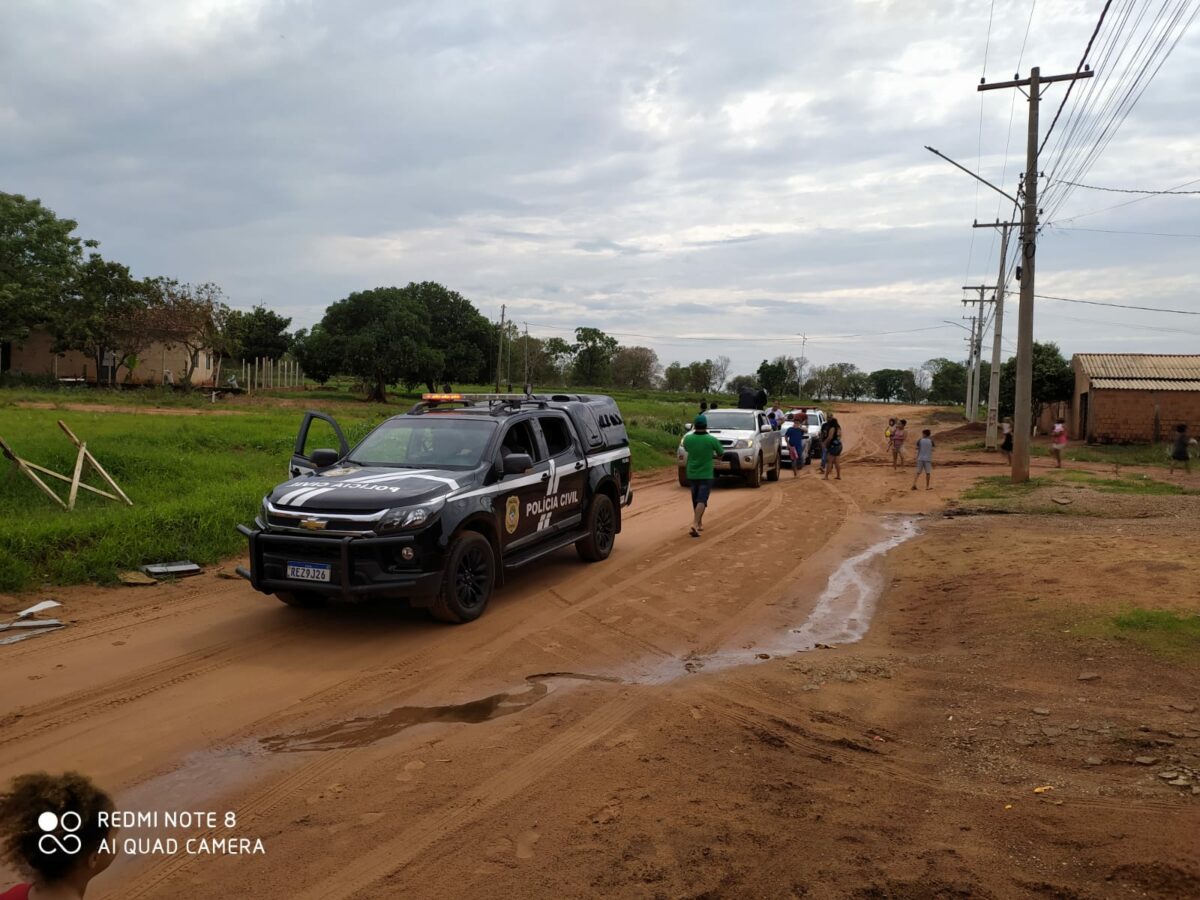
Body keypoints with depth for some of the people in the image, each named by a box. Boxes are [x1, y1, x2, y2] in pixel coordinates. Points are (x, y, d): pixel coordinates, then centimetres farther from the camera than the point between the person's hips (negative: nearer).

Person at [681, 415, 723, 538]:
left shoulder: (688, 439, -7)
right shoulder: (711, 440, -13)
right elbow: (721, 454, 2)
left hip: (692, 474, 4)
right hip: (706, 475, -4)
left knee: (696, 500, 19)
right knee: (701, 501, -7)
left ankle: (699, 523, 33)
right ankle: (694, 525, -25)